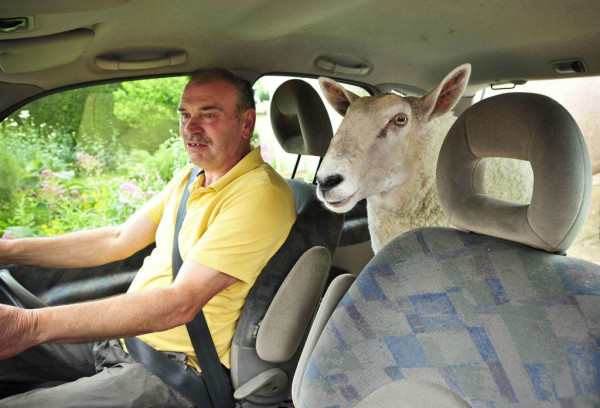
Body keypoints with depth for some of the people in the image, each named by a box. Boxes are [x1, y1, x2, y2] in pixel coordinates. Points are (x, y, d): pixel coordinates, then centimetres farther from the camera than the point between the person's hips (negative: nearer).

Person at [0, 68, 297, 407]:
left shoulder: (262, 195, -22)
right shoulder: (190, 177, 9)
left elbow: (181, 303, -28)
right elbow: (119, 240, 12)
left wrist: (32, 325, -31)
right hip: (123, 333, 9)